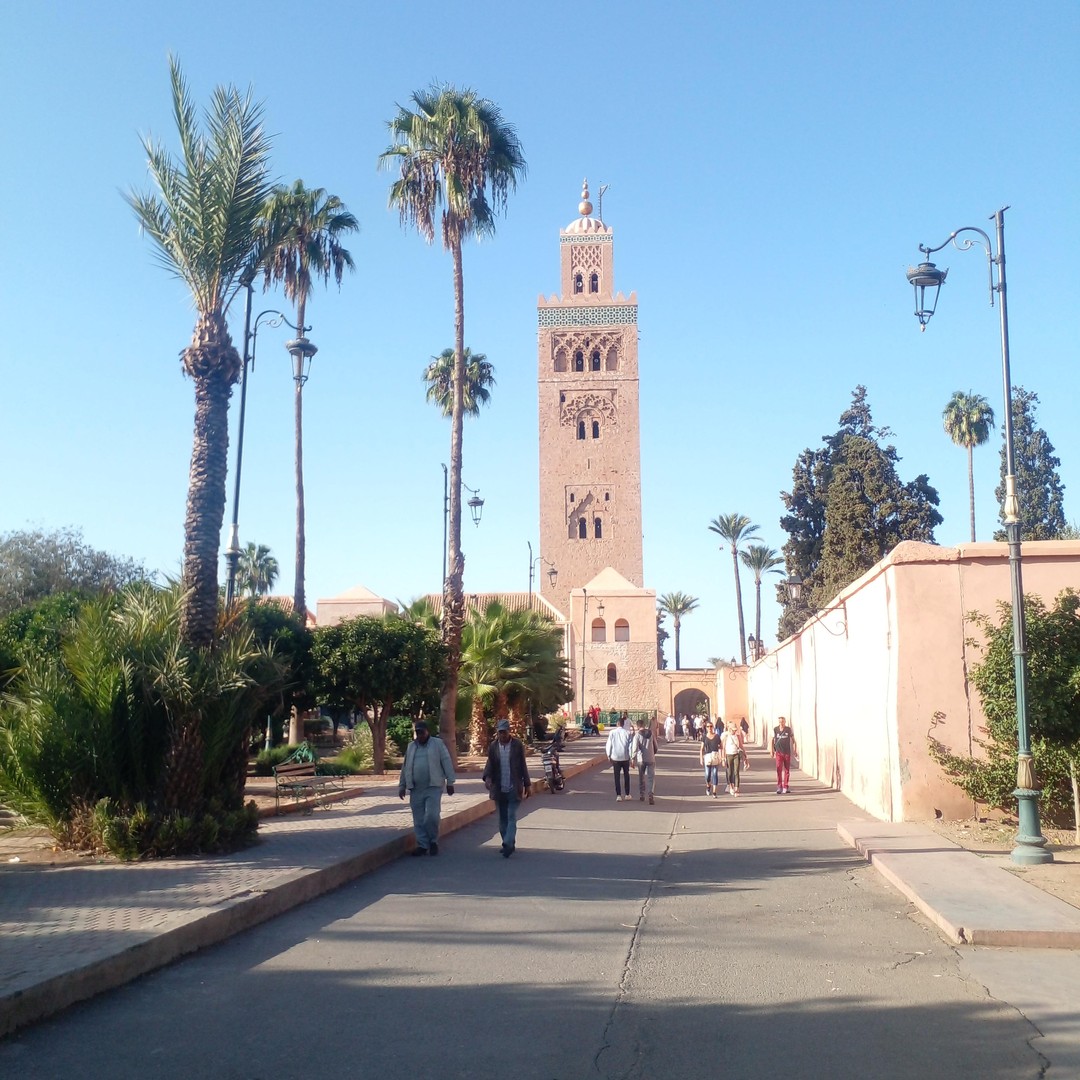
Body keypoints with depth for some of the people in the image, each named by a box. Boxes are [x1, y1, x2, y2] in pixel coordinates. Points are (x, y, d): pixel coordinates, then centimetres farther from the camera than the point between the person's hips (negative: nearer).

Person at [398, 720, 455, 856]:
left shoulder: (438, 744, 2)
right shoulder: (411, 747, 14)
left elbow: (447, 763, -1)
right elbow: (405, 767, 19)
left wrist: (450, 782, -5)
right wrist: (402, 786, 17)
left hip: (433, 787, -4)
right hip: (415, 789, 4)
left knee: (432, 816, -12)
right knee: (419, 819, 5)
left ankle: (433, 841, 9)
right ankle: (422, 845, 14)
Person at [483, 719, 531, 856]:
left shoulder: (517, 745, -2)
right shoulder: (493, 747, 3)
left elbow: (523, 766, 2)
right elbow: (490, 764, 2)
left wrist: (527, 785, 3)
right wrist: (487, 777, -18)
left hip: (514, 788, -3)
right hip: (499, 789, 3)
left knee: (511, 817, -10)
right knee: (503, 818, 9)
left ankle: (508, 844, -15)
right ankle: (508, 844, 19)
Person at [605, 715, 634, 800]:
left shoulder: (612, 732, -6)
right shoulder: (627, 733, -7)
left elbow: (609, 744, -2)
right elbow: (630, 746, -6)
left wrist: (609, 755, 10)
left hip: (615, 757, 0)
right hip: (625, 757, 0)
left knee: (617, 777, 5)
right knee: (626, 775, 18)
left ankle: (618, 795, -5)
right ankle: (627, 794, 23)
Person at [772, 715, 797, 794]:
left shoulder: (789, 730, -1)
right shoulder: (775, 730, 0)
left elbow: (793, 740, 6)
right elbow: (773, 740, 9)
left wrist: (795, 750, 2)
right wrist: (772, 750, 6)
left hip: (787, 752, 1)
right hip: (779, 752, -1)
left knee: (787, 770, 6)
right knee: (779, 769, -11)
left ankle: (786, 787, 15)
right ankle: (779, 787, -8)